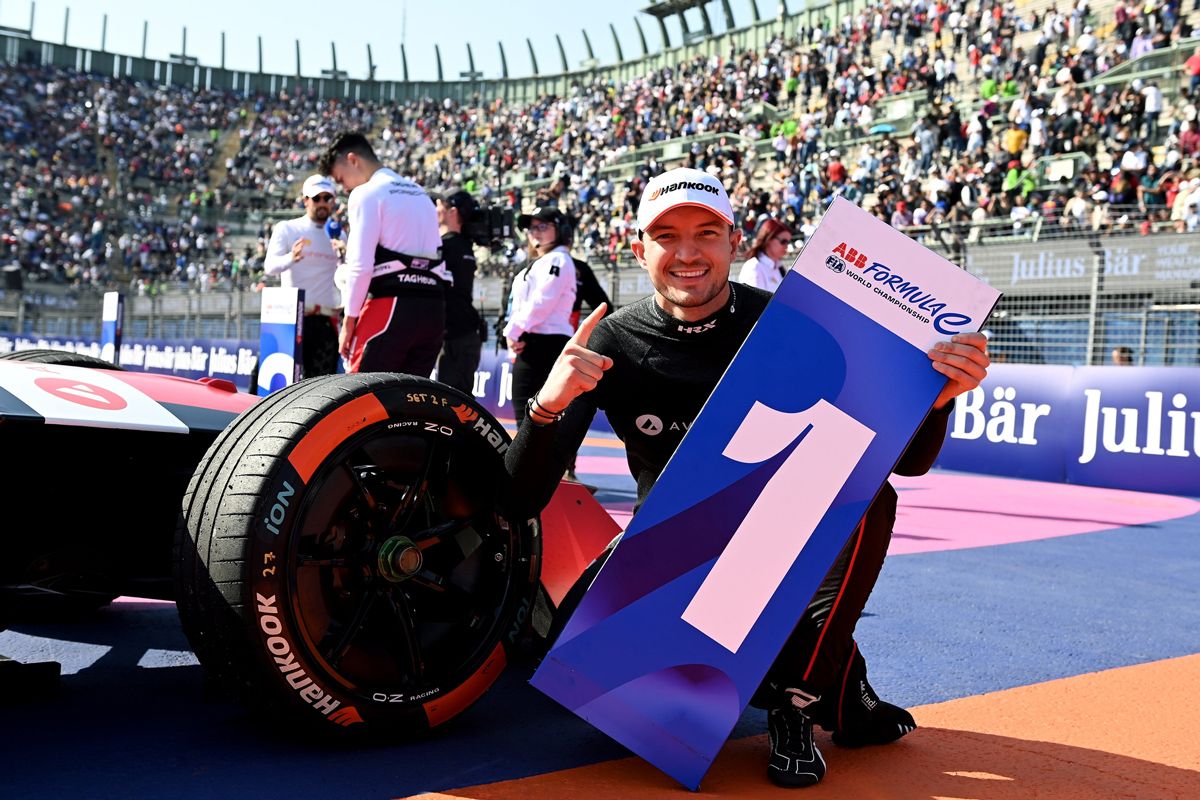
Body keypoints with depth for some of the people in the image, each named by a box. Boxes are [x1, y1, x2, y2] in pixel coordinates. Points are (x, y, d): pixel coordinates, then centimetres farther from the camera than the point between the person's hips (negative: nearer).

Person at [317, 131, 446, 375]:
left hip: (391, 305, -7)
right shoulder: (421, 194, 21)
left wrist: (349, 321, -5)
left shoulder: (367, 194, -3)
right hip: (433, 308, 7)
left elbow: (361, 266, -11)